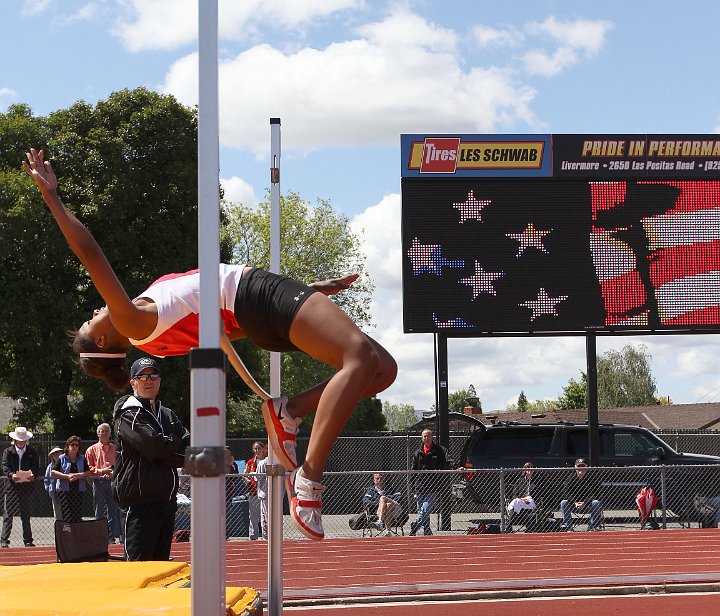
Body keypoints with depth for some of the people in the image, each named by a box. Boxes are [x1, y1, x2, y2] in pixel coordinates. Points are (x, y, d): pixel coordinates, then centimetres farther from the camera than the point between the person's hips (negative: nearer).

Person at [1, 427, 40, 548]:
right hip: (11, 487, -2)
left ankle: (28, 540, 11)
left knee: (26, 515, 6)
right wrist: (12, 475, -25)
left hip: (27, 487, 2)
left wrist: (32, 475, -19)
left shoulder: (32, 453, 11)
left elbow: (37, 469, 3)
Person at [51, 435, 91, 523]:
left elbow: (88, 473, 5)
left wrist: (78, 475, -14)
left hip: (79, 490, 2)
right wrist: (67, 476, -14)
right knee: (67, 516, -9)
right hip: (65, 490, -2)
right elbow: (53, 473, -4)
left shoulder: (82, 458, 12)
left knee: (78, 516, -2)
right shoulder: (61, 458, 6)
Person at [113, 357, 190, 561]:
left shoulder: (167, 415, 20)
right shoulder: (128, 414, -5)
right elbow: (154, 446, -18)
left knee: (160, 562, 12)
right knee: (137, 566, -13)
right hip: (139, 500, -8)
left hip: (166, 498, 8)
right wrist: (178, 443, -2)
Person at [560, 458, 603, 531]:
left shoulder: (591, 479, -4)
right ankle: (567, 525, -23)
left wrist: (584, 503, -29)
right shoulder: (570, 479, -1)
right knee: (563, 502, -26)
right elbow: (566, 494, -10)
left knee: (597, 503, -29)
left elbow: (593, 495, -13)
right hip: (573, 505, 1)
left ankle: (593, 526, -21)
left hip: (587, 505, -1)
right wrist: (575, 503, -28)